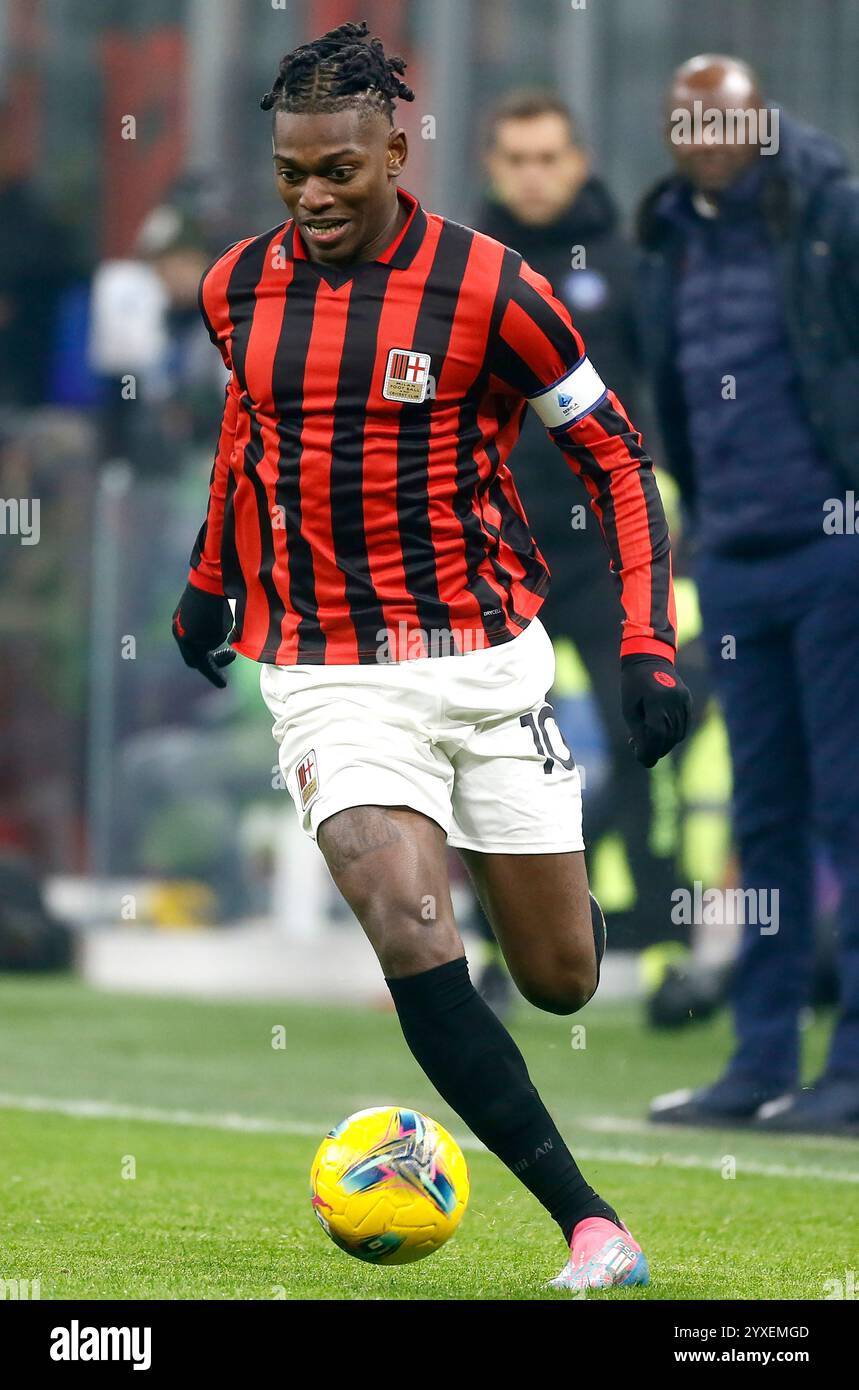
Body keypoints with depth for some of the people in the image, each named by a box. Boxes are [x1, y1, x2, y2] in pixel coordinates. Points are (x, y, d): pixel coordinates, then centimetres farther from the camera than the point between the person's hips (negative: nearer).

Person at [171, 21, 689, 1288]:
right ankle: (592, 1229, -20)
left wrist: (649, 647, -10)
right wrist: (212, 576, 30)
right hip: (328, 678, 1)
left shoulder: (487, 289, -11)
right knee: (412, 937, -22)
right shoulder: (239, 289, 0)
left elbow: (615, 457, -2)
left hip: (487, 655, -1)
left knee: (559, 978, 8)